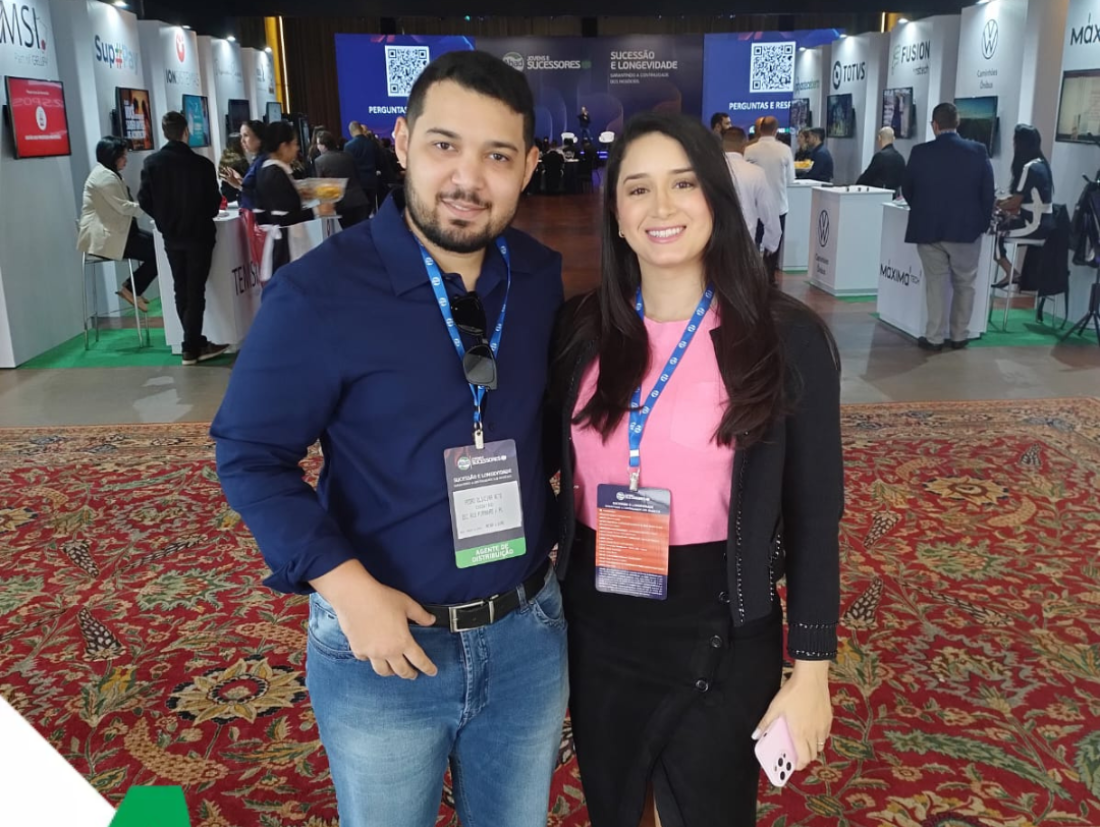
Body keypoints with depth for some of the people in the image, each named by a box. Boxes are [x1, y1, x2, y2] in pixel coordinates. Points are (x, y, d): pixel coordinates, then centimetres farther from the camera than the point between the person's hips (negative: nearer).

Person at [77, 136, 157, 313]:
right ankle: (132, 289, -1)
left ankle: (133, 288, 6)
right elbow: (124, 207, -21)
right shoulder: (104, 176, -17)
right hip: (104, 237, -11)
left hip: (111, 232, 11)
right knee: (156, 251, -15)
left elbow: (122, 206, 17)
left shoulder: (107, 174, 18)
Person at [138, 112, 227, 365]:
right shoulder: (202, 164, -12)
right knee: (195, 291, 0)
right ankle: (191, 348, 0)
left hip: (171, 236, 3)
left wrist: (164, 219, 14)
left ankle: (195, 343, 16)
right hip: (198, 234, -3)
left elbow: (144, 200, -4)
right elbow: (214, 202, -6)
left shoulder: (152, 163, -4)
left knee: (181, 291, 13)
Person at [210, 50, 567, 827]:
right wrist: (348, 587, -18)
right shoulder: (318, 291, -16)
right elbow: (251, 454, -11)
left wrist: (559, 529, 3)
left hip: (530, 632, 4)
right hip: (383, 642, -3)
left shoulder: (546, 280, -3)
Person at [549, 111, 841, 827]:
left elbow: (814, 516, -7)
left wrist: (809, 672, -6)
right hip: (596, 628, 3)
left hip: (723, 637, -3)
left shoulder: (787, 337, -11)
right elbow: (559, 475, 6)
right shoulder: (582, 331, -2)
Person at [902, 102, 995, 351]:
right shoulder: (978, 151, -5)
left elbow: (907, 190, 5)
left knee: (935, 282, 8)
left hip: (928, 228, 0)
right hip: (966, 228, 0)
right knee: (964, 283, 12)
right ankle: (959, 336, 16)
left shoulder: (920, 152, -6)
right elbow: (988, 191, -1)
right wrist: (983, 222, 12)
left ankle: (934, 337, 6)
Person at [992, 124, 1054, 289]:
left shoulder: (1029, 168, -18)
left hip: (1035, 226, -9)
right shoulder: (1041, 163, 10)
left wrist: (995, 205, 3)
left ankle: (1011, 273, 6)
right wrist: (1003, 201, 12)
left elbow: (1015, 202, -14)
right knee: (1001, 223, 16)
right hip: (1043, 222, 9)